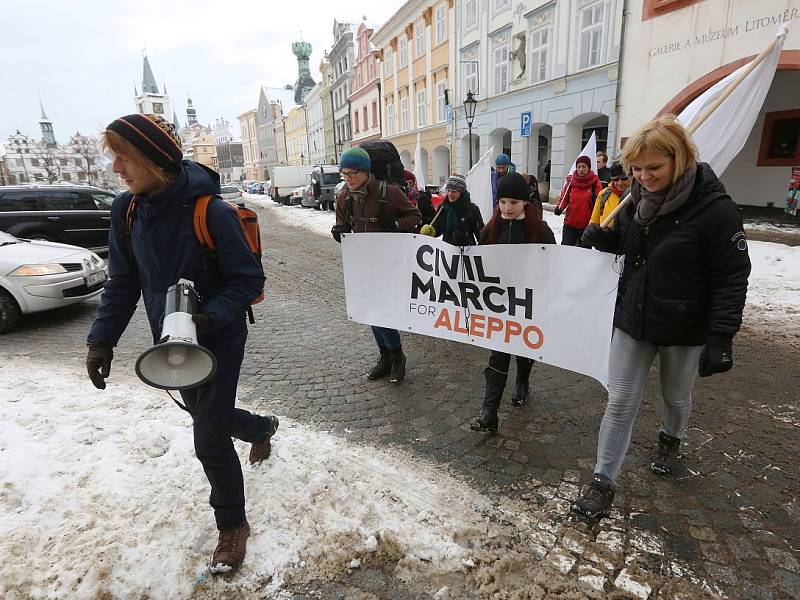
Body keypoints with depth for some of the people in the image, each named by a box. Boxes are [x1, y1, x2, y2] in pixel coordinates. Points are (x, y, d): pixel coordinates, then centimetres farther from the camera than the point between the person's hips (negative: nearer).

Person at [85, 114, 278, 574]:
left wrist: (210, 317, -31)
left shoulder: (212, 212, -23)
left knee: (210, 442, 0)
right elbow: (123, 283, 3)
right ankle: (263, 428, 58)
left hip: (218, 341, -7)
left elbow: (249, 279, -17)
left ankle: (233, 526, 26)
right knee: (204, 413, 25)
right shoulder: (127, 210, -4)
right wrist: (103, 338, -6)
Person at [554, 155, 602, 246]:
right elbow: (564, 197, 7)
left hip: (587, 225, -1)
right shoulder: (570, 181, 1)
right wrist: (559, 207, -14)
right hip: (570, 223, 1)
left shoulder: (595, 182, -5)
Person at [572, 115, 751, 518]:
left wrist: (721, 338, -20)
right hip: (632, 321, 4)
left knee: (676, 396, 22)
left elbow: (732, 278, -15)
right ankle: (603, 482, 17)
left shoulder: (714, 208, -18)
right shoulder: (638, 201, -1)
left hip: (684, 330, -3)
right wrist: (599, 236, -6)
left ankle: (671, 439, 54)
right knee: (620, 403, 6)